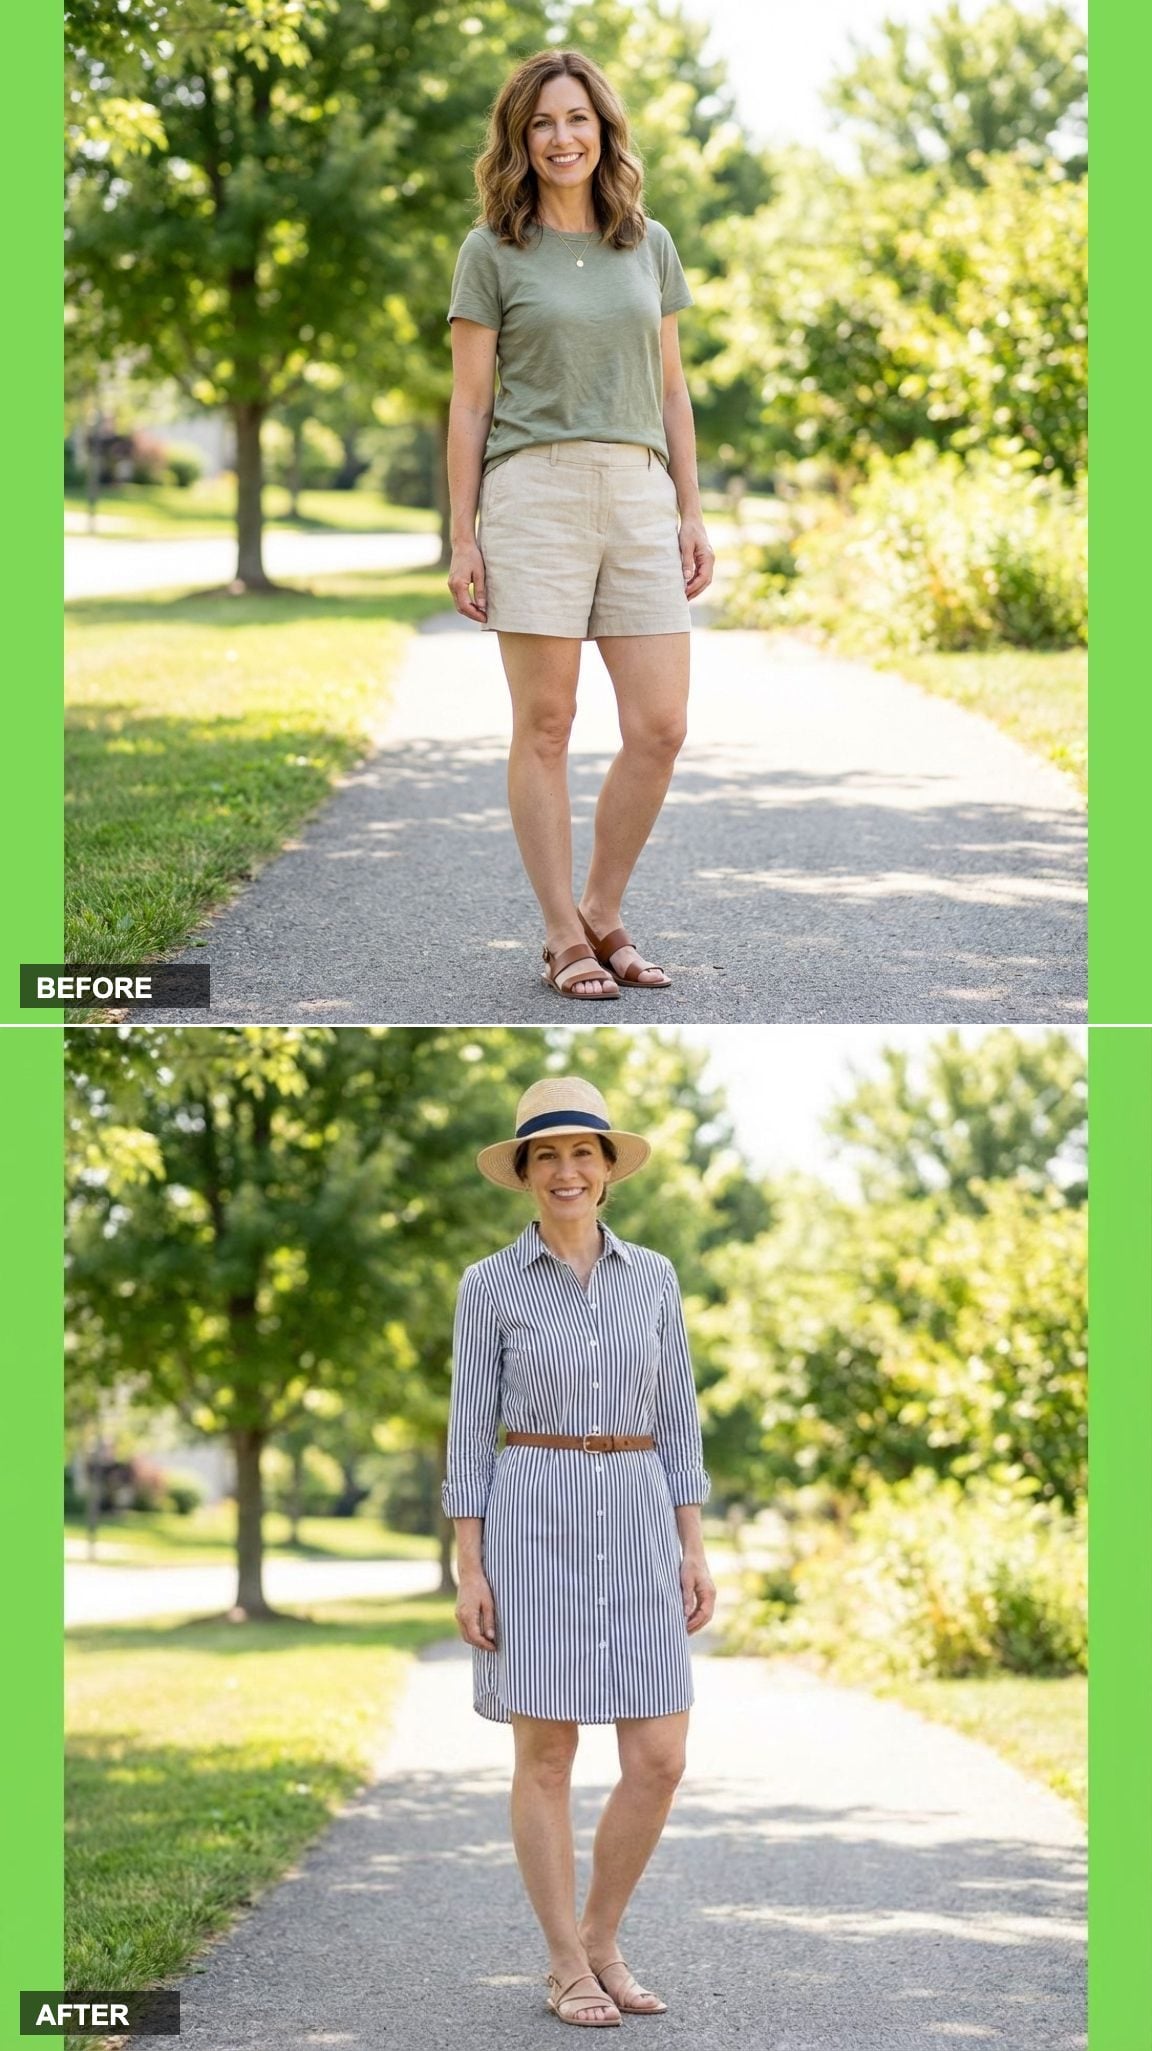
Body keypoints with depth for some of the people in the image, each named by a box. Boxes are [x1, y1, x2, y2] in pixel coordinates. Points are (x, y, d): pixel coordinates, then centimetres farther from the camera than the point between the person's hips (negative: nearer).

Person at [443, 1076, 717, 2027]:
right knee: (547, 1756, 1)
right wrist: (469, 1569, -7)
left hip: (636, 1527, 3)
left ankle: (600, 1940, 20)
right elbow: (470, 1431, -1)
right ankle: (568, 1967, 14)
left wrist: (694, 1549, 3)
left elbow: (676, 1420, 10)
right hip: (532, 1526, -3)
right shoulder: (489, 1284, -1)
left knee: (659, 1762, -1)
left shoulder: (653, 1276, 9)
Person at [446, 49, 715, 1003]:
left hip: (639, 493, 4)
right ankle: (564, 936, 6)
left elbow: (671, 389, 16)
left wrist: (692, 514, 10)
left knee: (660, 728, -2)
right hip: (534, 489, -4)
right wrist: (462, 538, -4)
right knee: (545, 726, -2)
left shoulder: (650, 243, 14)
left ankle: (603, 915, 14)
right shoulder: (493, 251, 3)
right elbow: (469, 402, 2)